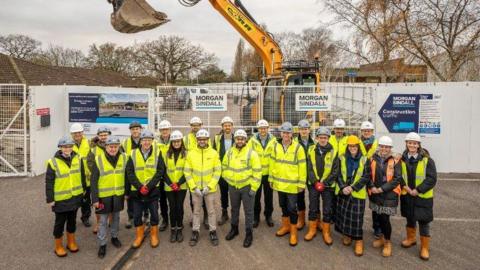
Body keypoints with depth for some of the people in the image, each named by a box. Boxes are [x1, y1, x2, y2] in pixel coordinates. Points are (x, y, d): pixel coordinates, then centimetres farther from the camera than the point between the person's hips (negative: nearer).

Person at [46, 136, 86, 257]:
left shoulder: (77, 159, -1)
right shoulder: (53, 162, -14)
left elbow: (82, 176, 10)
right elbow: (49, 183, -11)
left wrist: (84, 190, 12)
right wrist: (50, 199, -10)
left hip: (75, 197, 4)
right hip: (61, 199, -4)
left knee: (72, 220, 17)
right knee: (60, 222, 8)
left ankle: (71, 242, 34)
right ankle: (58, 246, 25)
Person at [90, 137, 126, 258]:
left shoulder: (124, 158, -4)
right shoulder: (98, 160, -13)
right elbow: (93, 181, -10)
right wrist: (95, 199, -11)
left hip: (118, 194, 3)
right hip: (104, 196, -2)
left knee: (116, 217, 19)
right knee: (103, 221, 6)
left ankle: (114, 237, 39)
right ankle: (102, 244, 19)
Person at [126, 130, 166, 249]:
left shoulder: (157, 153, -4)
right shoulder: (133, 154, -2)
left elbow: (160, 171, -9)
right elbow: (129, 173, -5)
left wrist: (149, 186, -16)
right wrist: (140, 186, -16)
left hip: (153, 190, -1)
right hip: (137, 190, 1)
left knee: (154, 214, 8)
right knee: (137, 215, 9)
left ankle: (154, 235, 26)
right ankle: (139, 235, 28)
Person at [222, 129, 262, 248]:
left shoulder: (251, 153, -12)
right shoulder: (229, 152, 1)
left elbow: (257, 172, -12)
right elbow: (224, 167, 14)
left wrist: (253, 188, -14)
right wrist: (228, 178, 5)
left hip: (247, 186, -4)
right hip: (233, 186, 4)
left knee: (248, 211, 5)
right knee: (234, 209, 20)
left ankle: (249, 234, 18)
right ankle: (234, 229, 38)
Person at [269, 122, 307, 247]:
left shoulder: (298, 147, -12)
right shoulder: (276, 146, 0)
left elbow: (302, 167, -9)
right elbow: (272, 163, 8)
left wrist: (301, 183, -9)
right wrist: (271, 179, 9)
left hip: (292, 184, -4)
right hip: (279, 183, 4)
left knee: (292, 208, 2)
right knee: (283, 205, 18)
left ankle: (293, 232, 17)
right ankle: (286, 226, 36)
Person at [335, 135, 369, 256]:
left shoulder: (364, 160, -2)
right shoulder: (342, 158, 3)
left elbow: (366, 177, -6)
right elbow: (338, 174, 2)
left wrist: (353, 187, -15)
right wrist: (343, 187, -14)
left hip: (358, 193, -2)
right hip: (343, 192, 3)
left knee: (357, 217, -3)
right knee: (343, 214, 10)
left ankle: (358, 240, 10)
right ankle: (347, 235, 30)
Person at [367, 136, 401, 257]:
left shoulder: (395, 161, -7)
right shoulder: (373, 159, 2)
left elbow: (397, 179, -11)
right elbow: (368, 174, 3)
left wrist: (382, 188, -16)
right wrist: (372, 187, -12)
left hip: (389, 194, -3)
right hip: (375, 194, 4)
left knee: (385, 218, -5)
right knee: (379, 217, 15)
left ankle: (387, 242, 18)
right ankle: (383, 236, 38)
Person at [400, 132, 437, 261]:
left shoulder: (427, 160, -13)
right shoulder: (402, 159, -2)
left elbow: (432, 179, -16)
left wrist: (417, 190, -20)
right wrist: (405, 186, -12)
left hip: (423, 197, -3)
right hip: (407, 195, 4)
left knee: (423, 222, 4)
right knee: (410, 218, 20)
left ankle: (425, 248, 19)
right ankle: (411, 238, 41)